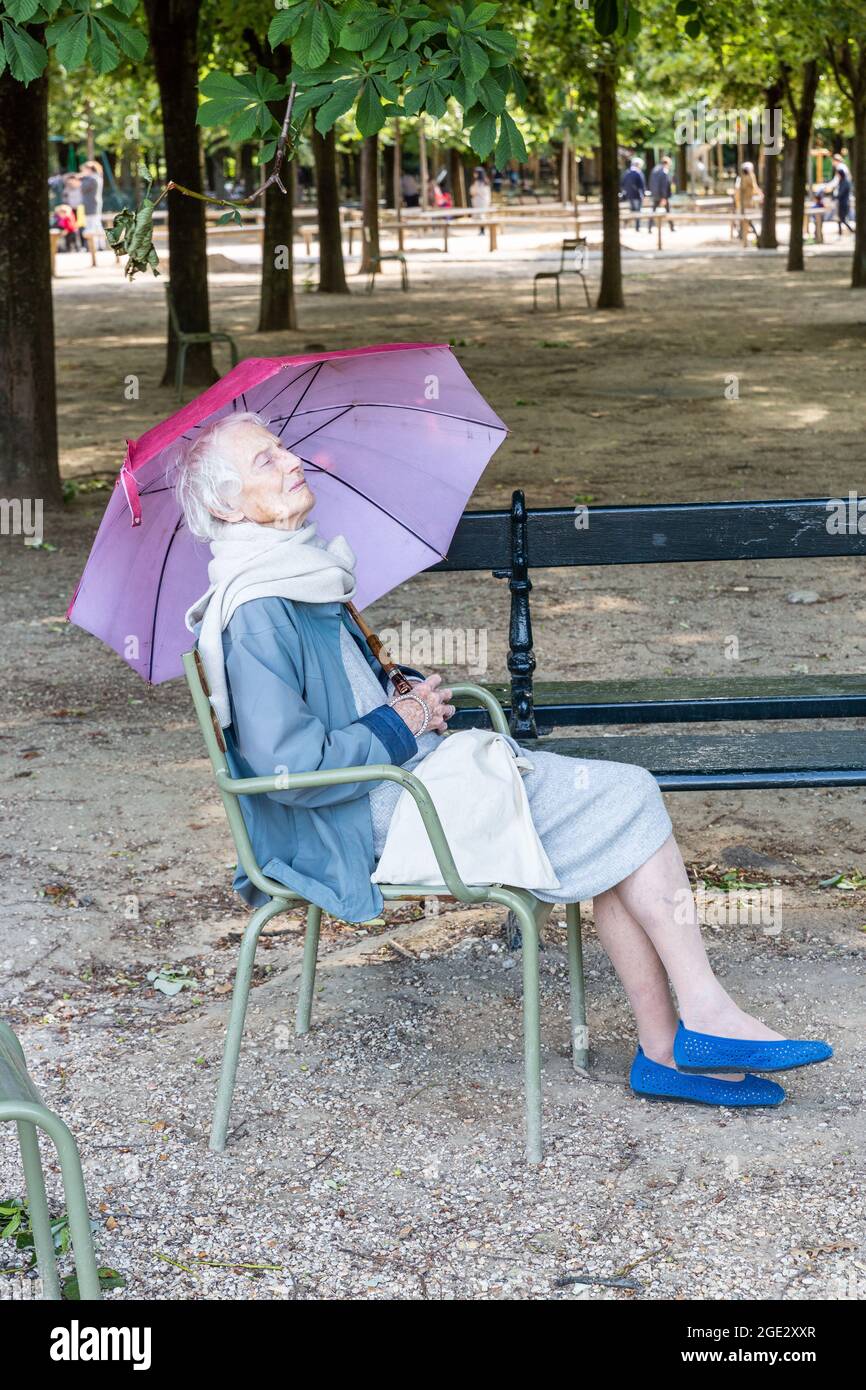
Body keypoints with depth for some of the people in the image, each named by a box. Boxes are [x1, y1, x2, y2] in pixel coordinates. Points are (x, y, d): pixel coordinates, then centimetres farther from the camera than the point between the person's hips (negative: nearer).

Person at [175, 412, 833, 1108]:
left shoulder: (302, 574, 12)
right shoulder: (255, 615, -18)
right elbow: (291, 766, -24)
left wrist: (408, 691, 7)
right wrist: (401, 724, -13)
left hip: (411, 767, 9)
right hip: (372, 818, -9)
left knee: (614, 830, -5)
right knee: (626, 798, -9)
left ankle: (666, 1051, -4)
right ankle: (707, 1017, -2)